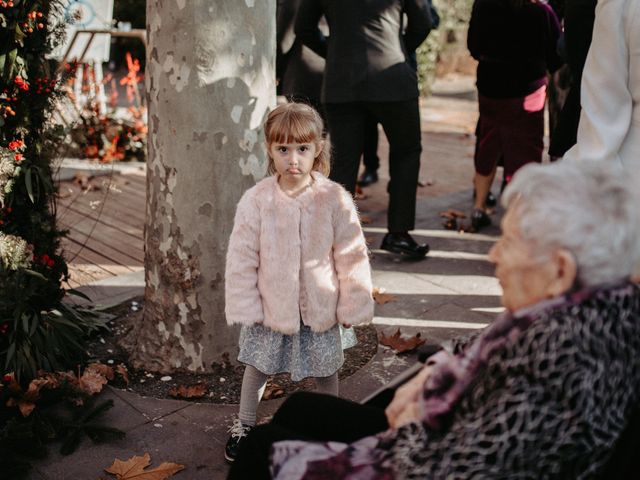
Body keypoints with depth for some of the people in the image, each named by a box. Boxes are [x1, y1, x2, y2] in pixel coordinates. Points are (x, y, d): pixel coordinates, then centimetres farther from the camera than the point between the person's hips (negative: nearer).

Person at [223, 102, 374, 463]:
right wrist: (246, 307, -7)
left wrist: (352, 307, -5)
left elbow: (352, 257, -9)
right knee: (257, 367, 17)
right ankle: (244, 426, 41)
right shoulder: (256, 200, -14)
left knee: (326, 370, 17)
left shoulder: (335, 199, -15)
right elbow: (242, 259, -8)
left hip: (321, 308, 0)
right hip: (271, 307, 1)